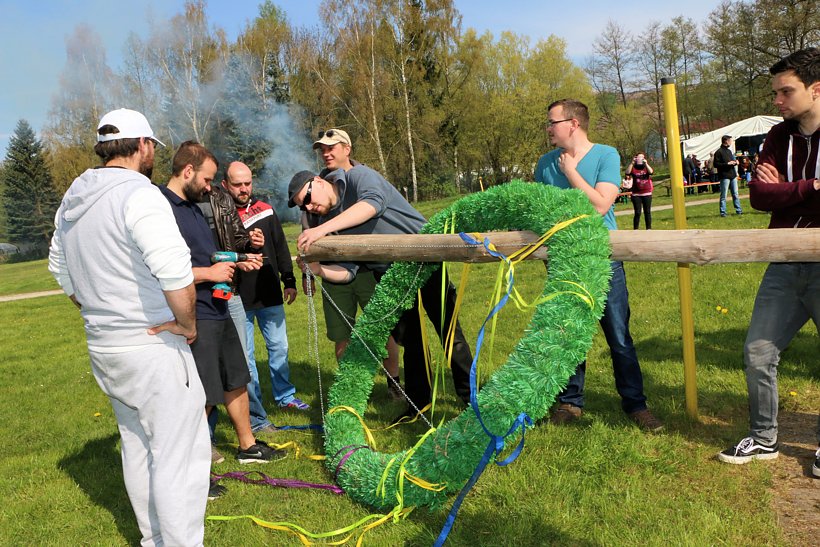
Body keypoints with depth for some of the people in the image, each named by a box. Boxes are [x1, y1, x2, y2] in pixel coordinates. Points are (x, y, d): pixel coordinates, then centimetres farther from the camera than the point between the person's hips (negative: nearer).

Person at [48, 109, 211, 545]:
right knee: (178, 454, -1)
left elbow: (61, 271, 21)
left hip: (102, 346, 9)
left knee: (137, 447, 20)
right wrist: (188, 323, -15)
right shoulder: (139, 194, -18)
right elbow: (175, 273, -29)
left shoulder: (72, 202, 10)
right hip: (153, 346, -9)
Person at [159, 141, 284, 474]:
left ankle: (248, 446, 37)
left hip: (218, 311, 10)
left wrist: (235, 262, 11)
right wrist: (210, 273, -19)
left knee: (236, 381, 20)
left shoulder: (192, 206, 14)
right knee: (201, 398, -2)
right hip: (194, 318, -10)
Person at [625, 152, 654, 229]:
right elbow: (627, 173, -16)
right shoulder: (633, 168, 5)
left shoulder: (646, 167, 8)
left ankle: (649, 228, 10)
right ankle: (635, 229, 0)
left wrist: (646, 163, -22)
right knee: (637, 212, -4)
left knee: (647, 212, 4)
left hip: (647, 194, 1)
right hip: (636, 194, -1)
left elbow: (651, 172, -13)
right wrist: (632, 163, -22)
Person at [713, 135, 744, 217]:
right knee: (723, 196, -3)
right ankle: (723, 212, 2)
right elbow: (716, 164, -15)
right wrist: (727, 163, -19)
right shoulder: (719, 152, -9)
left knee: (735, 194, 10)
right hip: (724, 177, -8)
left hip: (733, 175, 8)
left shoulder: (729, 151, 18)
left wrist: (735, 162, 8)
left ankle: (738, 210, 16)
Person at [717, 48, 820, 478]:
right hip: (785, 266, 5)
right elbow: (759, 196, -4)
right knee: (757, 353, 6)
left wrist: (785, 192, -12)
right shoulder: (779, 136, 8)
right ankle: (763, 440, 23)